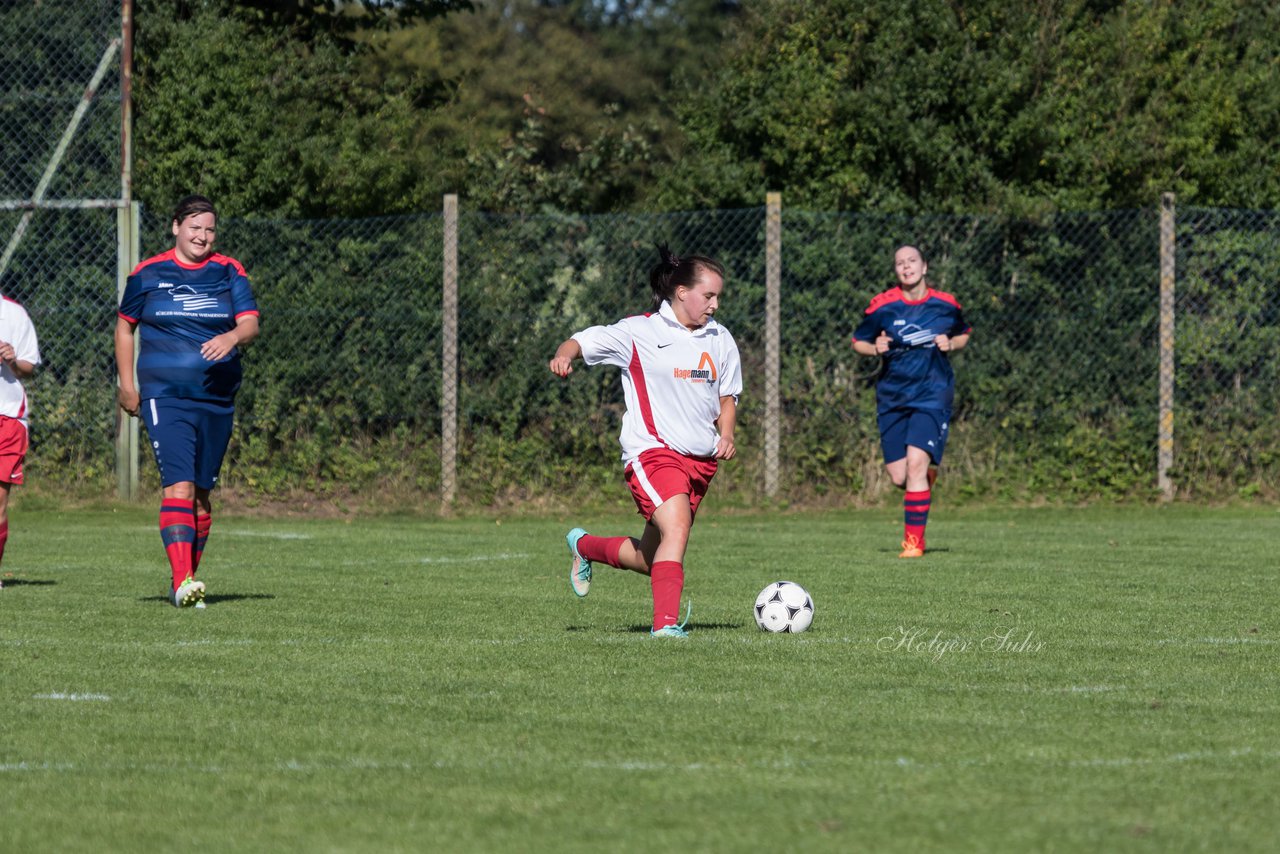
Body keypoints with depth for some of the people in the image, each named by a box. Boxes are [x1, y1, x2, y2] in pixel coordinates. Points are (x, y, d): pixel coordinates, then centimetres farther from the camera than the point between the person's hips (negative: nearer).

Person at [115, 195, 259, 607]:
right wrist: (127, 384, 8)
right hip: (165, 398, -3)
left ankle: (187, 580, 19)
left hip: (217, 399, 3)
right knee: (178, 484, -18)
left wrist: (233, 337, -27)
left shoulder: (229, 272, 6)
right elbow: (125, 326, 13)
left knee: (201, 492, 8)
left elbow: (251, 323, -4)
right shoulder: (147, 274, 3)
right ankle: (182, 580, -26)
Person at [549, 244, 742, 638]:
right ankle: (666, 623, -28)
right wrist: (565, 355, -29)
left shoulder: (719, 340, 10)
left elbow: (727, 397, 21)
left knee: (651, 559, 12)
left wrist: (726, 435, 2)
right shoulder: (639, 332, -6)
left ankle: (583, 546, 41)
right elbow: (583, 341, -5)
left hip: (702, 459, 6)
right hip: (652, 453, -6)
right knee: (676, 529, -29)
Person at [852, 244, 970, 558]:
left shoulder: (945, 305, 0)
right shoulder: (883, 306, -2)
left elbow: (964, 334, 18)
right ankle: (927, 479, 38)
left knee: (916, 461, -19)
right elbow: (858, 342, 9)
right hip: (893, 396, 2)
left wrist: (951, 344, -4)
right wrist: (876, 348, -13)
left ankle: (914, 540, -11)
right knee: (898, 476, -1)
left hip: (932, 394, -2)